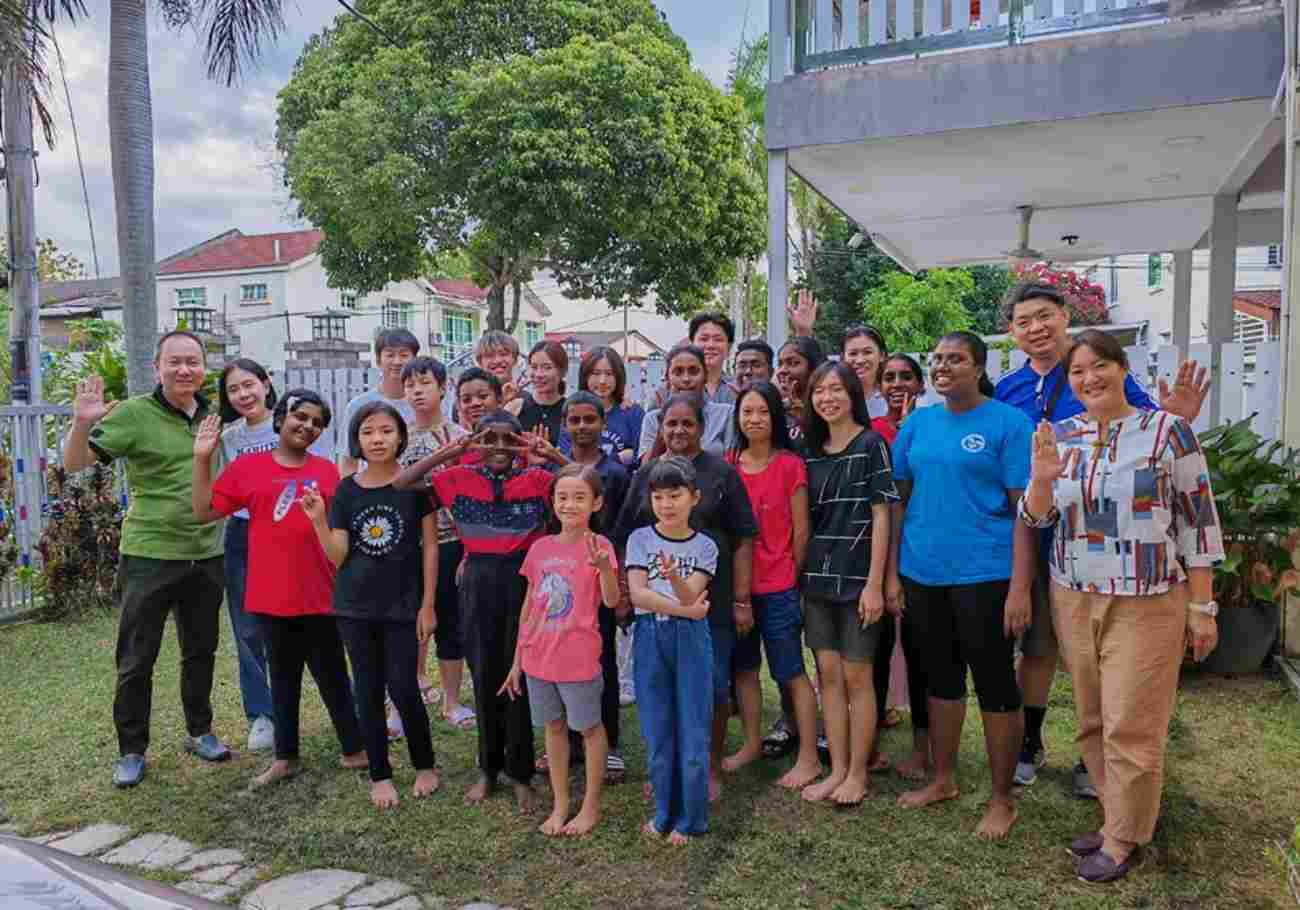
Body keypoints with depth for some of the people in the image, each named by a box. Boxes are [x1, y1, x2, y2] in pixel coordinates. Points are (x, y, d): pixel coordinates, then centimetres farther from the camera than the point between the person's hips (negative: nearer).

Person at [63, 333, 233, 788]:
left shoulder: (212, 413, 5)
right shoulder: (134, 413, -11)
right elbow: (74, 464, -14)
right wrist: (82, 423, -32)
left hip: (206, 556, 5)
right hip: (149, 556, -4)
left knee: (201, 650, 17)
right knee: (136, 660, 6)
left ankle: (199, 731, 34)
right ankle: (131, 750, 22)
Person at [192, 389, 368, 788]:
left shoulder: (328, 471, 3)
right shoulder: (247, 466, 1)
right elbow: (204, 511, -2)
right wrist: (202, 458, -7)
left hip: (320, 594, 0)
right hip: (271, 595, 0)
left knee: (331, 674, 11)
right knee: (284, 677, 15)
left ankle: (354, 750, 24)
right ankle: (286, 757, 28)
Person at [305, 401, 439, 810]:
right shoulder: (346, 490, 2)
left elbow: (430, 546, -4)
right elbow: (338, 556, 0)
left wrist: (427, 604, -7)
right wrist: (319, 519, -16)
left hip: (403, 606, -3)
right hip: (355, 607, 3)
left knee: (403, 689, -2)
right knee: (368, 691, 10)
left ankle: (425, 764, 22)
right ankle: (380, 774, 25)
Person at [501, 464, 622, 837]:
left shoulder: (598, 546, -11)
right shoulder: (540, 548, 3)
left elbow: (612, 601, -24)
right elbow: (529, 607, 9)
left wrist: (603, 566, -43)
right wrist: (517, 659, 11)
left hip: (579, 659, -5)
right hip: (539, 658, 5)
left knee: (589, 729, 10)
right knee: (554, 728, 16)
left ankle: (591, 806, 25)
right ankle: (560, 804, 30)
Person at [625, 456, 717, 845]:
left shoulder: (705, 546, 1)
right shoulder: (640, 539, 2)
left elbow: (690, 595, -12)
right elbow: (637, 594, -8)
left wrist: (673, 576, -33)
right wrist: (686, 610, -13)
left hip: (691, 639, -1)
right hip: (650, 637, 1)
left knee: (693, 732, 2)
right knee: (657, 733, 8)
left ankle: (689, 819, 18)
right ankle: (665, 813, 25)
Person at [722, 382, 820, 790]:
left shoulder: (791, 465, -9)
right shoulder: (727, 464, 3)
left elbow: (801, 530, -4)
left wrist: (791, 576, 1)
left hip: (778, 587, -4)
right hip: (735, 583, 5)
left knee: (791, 672, 3)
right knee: (742, 667, 15)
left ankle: (808, 758, 15)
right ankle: (751, 744, 32)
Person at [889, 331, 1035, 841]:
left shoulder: (1008, 423, -7)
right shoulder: (917, 424, 8)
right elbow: (900, 501, 9)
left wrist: (1020, 588, -16)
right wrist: (892, 574, 5)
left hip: (984, 576, -5)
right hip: (922, 574, 5)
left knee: (995, 685, 6)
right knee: (940, 678, 17)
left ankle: (1002, 800, 22)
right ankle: (943, 780, 34)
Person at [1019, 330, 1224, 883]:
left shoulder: (1167, 431, -6)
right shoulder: (1059, 435, 5)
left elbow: (1198, 522, -4)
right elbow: (1034, 518, 2)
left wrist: (1202, 608, -5)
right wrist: (1042, 479, -20)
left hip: (1145, 604, -4)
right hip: (1074, 601, 4)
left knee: (1130, 727, 2)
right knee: (1093, 723, 12)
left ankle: (1123, 840, 18)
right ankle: (1117, 818, 30)